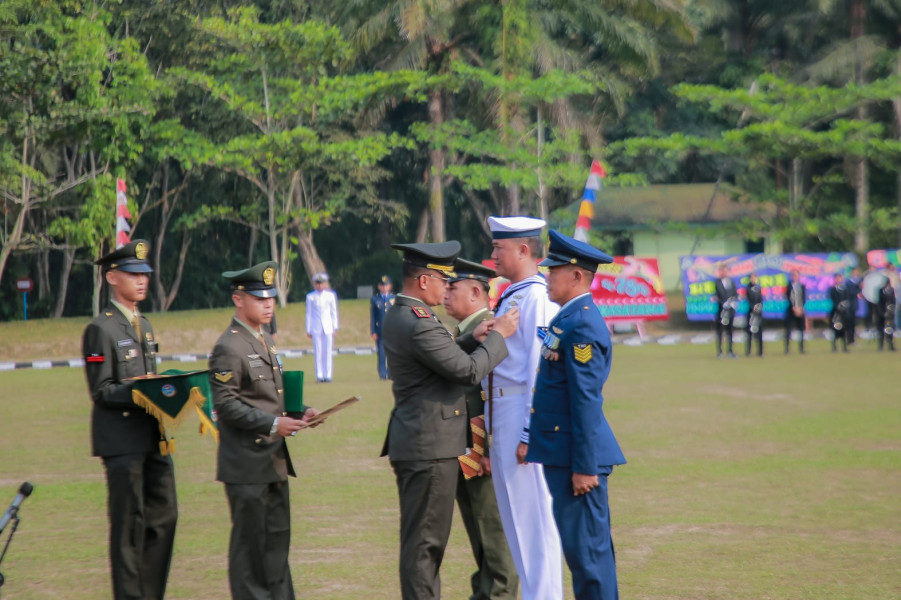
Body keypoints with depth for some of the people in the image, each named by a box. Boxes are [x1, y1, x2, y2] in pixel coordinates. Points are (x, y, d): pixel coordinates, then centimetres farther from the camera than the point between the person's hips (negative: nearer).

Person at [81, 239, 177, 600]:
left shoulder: (144, 326, 17)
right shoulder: (100, 329, -9)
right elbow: (101, 391, -13)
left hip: (153, 436, 8)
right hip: (122, 440, -8)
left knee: (164, 517, 7)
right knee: (130, 525, -3)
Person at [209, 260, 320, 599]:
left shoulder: (265, 341, 15)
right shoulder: (228, 348, -14)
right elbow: (225, 405, -18)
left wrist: (298, 412, 5)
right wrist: (273, 423, -23)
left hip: (274, 459, 9)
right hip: (247, 462, -9)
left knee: (277, 535, 13)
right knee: (249, 538, -2)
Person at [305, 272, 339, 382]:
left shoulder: (330, 295, 7)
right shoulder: (310, 297, 5)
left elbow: (334, 312, 11)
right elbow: (308, 313, 7)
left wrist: (335, 328, 6)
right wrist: (308, 330, 4)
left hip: (328, 326, 1)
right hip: (316, 327, -1)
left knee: (328, 351, -2)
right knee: (318, 352, -2)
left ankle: (327, 375, 3)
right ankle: (319, 376, 2)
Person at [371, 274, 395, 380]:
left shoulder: (394, 298, 9)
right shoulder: (374, 299, 6)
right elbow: (372, 316, 4)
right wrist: (373, 332, -2)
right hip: (380, 331, -1)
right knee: (381, 354, -3)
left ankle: (391, 374, 8)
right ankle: (382, 374, 2)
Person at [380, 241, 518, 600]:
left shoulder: (398, 316, 11)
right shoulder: (419, 324, -21)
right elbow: (468, 371, -19)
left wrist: (473, 339, 10)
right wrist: (498, 337, -8)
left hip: (412, 443, 10)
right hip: (431, 446, -10)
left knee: (420, 538, 16)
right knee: (425, 540, -5)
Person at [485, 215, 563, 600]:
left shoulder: (536, 299, -15)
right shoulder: (510, 298, 16)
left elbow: (541, 372, -19)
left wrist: (529, 435, -21)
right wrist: (491, 434, 17)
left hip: (523, 419, -10)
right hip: (501, 419, 10)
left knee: (532, 518, -5)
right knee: (515, 518, 15)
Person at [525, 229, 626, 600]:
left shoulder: (582, 326, -17)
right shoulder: (568, 319, 14)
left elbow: (586, 400, -20)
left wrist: (584, 466, -20)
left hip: (578, 457, -10)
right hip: (562, 454, 10)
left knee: (585, 547, -6)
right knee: (590, 546, 13)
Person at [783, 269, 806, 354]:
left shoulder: (802, 286, 10)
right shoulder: (789, 286, 1)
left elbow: (804, 298, 7)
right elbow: (788, 298, -5)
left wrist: (800, 308, -6)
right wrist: (794, 308, -13)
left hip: (800, 311, 3)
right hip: (791, 311, -3)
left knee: (801, 330, 4)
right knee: (788, 329, -6)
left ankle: (801, 349, 9)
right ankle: (787, 349, -4)